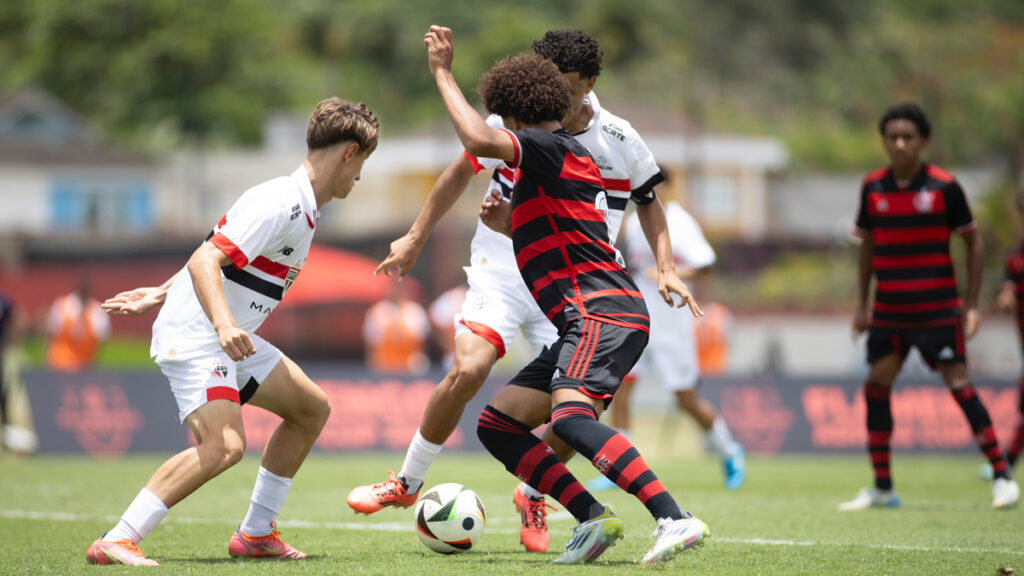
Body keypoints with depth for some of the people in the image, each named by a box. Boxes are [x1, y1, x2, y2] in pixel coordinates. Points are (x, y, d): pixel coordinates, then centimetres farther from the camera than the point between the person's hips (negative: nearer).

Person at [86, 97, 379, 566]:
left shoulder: (301, 208, 14)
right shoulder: (279, 204, -19)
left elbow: (217, 254, 22)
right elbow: (205, 261, -28)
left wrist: (161, 295, 26)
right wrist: (224, 325, -41)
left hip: (229, 338, 11)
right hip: (194, 337, -11)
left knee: (311, 408, 16)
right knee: (223, 445, -27)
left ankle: (256, 534, 20)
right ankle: (116, 542, -25)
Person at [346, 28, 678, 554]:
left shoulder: (619, 144, -6)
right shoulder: (513, 126, -8)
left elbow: (649, 199, 12)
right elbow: (463, 170, 9)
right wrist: (415, 239, 12)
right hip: (502, 271, -1)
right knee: (468, 370, -24)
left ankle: (531, 496, 16)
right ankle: (407, 483, -3)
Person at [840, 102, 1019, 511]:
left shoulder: (944, 186, -8)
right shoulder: (873, 187, 3)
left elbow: (972, 241, 0)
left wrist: (972, 304, -4)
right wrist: (862, 305, 10)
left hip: (938, 308, -4)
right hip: (889, 309, 4)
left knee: (959, 384, -9)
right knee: (876, 387, 0)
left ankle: (1002, 476, -1)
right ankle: (882, 488, 9)